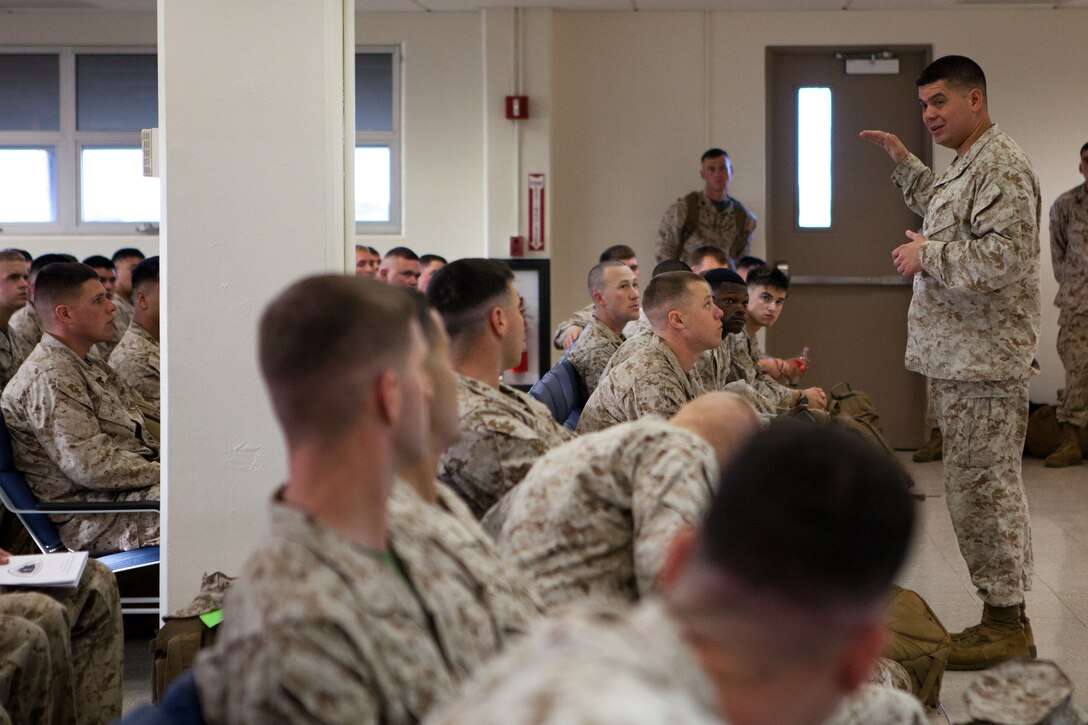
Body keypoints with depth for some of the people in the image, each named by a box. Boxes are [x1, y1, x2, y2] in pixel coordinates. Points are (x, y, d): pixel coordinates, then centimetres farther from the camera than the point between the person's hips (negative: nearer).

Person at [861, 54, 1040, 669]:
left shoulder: (1001, 165, -15)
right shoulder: (969, 165, 18)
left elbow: (1004, 254, -26)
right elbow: (935, 203, 42)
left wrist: (928, 256, -16)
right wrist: (902, 157, 32)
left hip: (983, 361, -11)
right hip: (962, 358, 11)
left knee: (982, 486, -6)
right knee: (985, 485, 13)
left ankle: (1006, 624, 2)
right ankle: (1003, 617, 21)